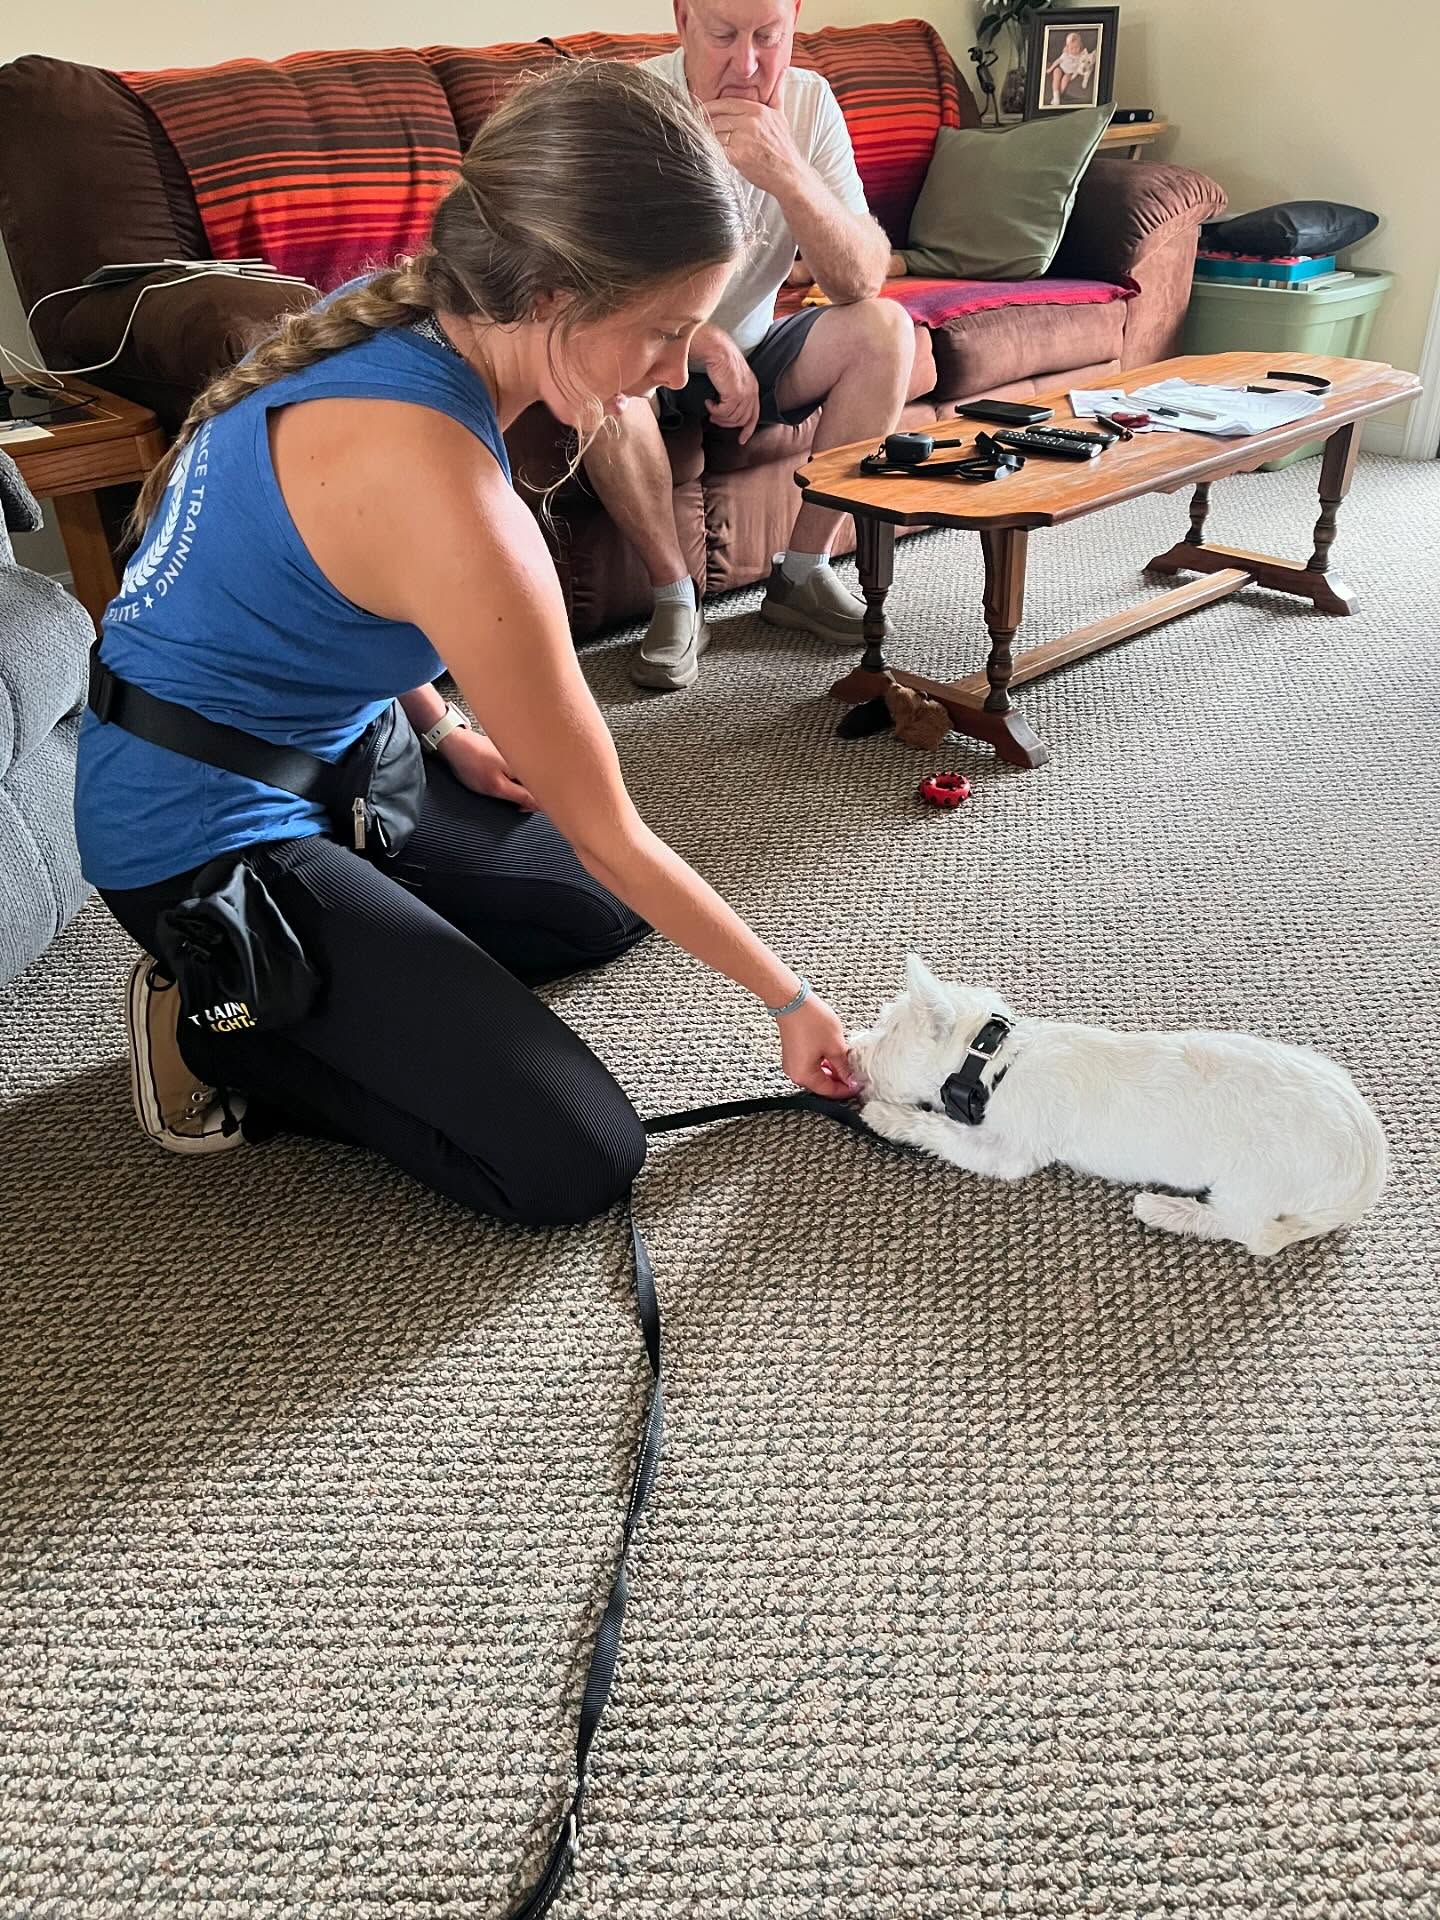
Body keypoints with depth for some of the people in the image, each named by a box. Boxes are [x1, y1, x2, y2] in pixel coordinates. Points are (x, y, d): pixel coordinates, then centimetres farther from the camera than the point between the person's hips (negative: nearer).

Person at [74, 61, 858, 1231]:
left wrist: (444, 730, 11)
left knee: (607, 915, 19)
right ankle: (216, 1029, 2)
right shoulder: (438, 485, -32)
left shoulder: (403, 322, -6)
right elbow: (608, 835, -23)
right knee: (575, 1164, -12)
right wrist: (790, 1000, -10)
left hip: (321, 755, 9)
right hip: (207, 839, -9)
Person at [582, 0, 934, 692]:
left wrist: (788, 174, -33)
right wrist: (707, 343, -32)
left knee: (886, 329, -18)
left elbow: (862, 281, -17)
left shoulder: (808, 102, -8)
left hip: (750, 349, 4)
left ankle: (802, 572, -11)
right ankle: (674, 596, -19)